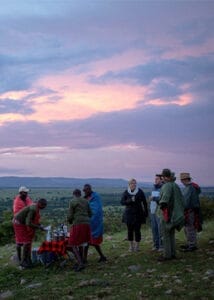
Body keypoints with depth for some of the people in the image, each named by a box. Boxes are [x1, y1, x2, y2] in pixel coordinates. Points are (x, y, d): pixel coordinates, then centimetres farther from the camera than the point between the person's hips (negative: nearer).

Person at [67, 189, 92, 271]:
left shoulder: (72, 202, -4)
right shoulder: (85, 201, 12)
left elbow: (70, 216, -5)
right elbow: (90, 214, 15)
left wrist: (70, 221, 16)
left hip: (77, 224, -6)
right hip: (86, 224, 6)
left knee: (74, 245, -1)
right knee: (80, 244, 20)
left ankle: (80, 264, -14)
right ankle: (79, 262, 25)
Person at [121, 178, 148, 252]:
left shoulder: (140, 192, 0)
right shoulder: (126, 192, 3)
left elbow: (144, 202, 4)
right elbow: (122, 202, -7)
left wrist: (146, 212, 3)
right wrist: (130, 200, -22)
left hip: (138, 213, -1)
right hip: (129, 214, 1)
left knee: (137, 230, -1)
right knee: (130, 230, 4)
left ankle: (137, 246, 11)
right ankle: (131, 246, 16)